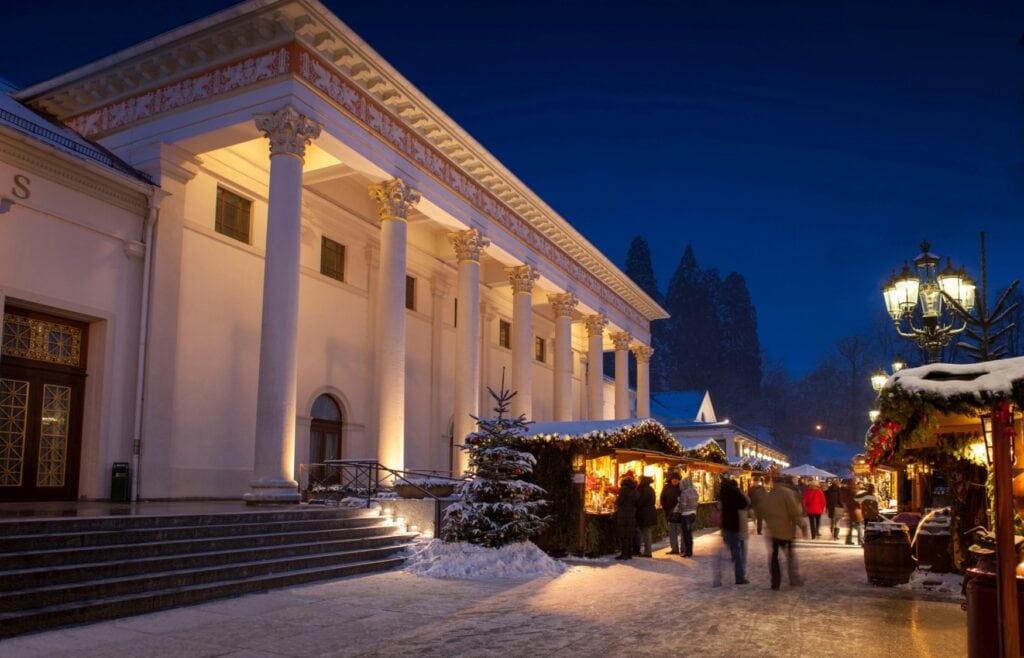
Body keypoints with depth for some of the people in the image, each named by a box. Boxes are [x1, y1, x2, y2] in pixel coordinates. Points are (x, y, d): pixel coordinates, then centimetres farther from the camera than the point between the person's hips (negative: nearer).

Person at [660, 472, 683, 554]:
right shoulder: (666, 488, 4)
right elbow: (662, 500, 9)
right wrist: (667, 510, 2)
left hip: (680, 513, -3)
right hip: (670, 514, 3)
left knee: (681, 531, -2)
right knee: (672, 532, 7)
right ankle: (674, 549, 13)